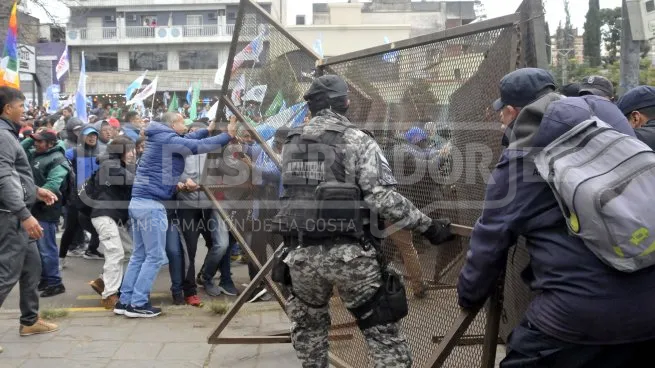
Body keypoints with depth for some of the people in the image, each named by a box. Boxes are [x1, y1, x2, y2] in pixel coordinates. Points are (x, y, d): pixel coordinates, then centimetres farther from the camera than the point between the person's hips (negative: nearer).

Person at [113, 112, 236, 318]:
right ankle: (138, 304, 0)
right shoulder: (167, 139, -9)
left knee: (139, 254, 13)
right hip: (151, 204, -10)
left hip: (139, 202, 10)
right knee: (155, 256, -3)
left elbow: (188, 142, 32)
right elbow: (199, 146, -13)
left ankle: (125, 301, 17)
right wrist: (228, 136, -6)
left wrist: (208, 130, 29)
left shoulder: (161, 140, 19)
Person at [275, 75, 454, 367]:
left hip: (301, 253, 5)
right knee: (382, 330, 6)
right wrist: (427, 226, -7)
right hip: (349, 254, -4)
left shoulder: (291, 143, 10)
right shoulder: (358, 140, -5)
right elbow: (383, 198, -14)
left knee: (307, 325, 25)